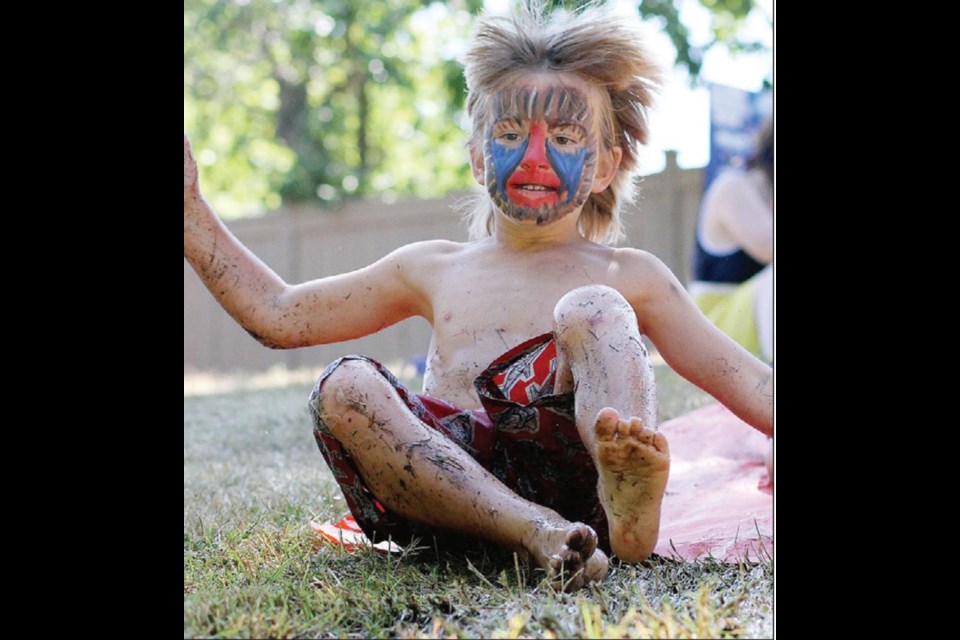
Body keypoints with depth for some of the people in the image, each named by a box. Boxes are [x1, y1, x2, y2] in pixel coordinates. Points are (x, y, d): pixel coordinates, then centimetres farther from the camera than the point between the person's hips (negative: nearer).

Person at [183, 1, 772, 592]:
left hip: (575, 474, -2)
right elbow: (276, 315, 29)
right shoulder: (434, 269, 26)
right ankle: (535, 532, -40)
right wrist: (192, 210, 23)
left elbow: (749, 385, 14)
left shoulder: (628, 278, 20)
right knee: (345, 386, -21)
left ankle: (627, 491, -51)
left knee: (591, 309, -20)